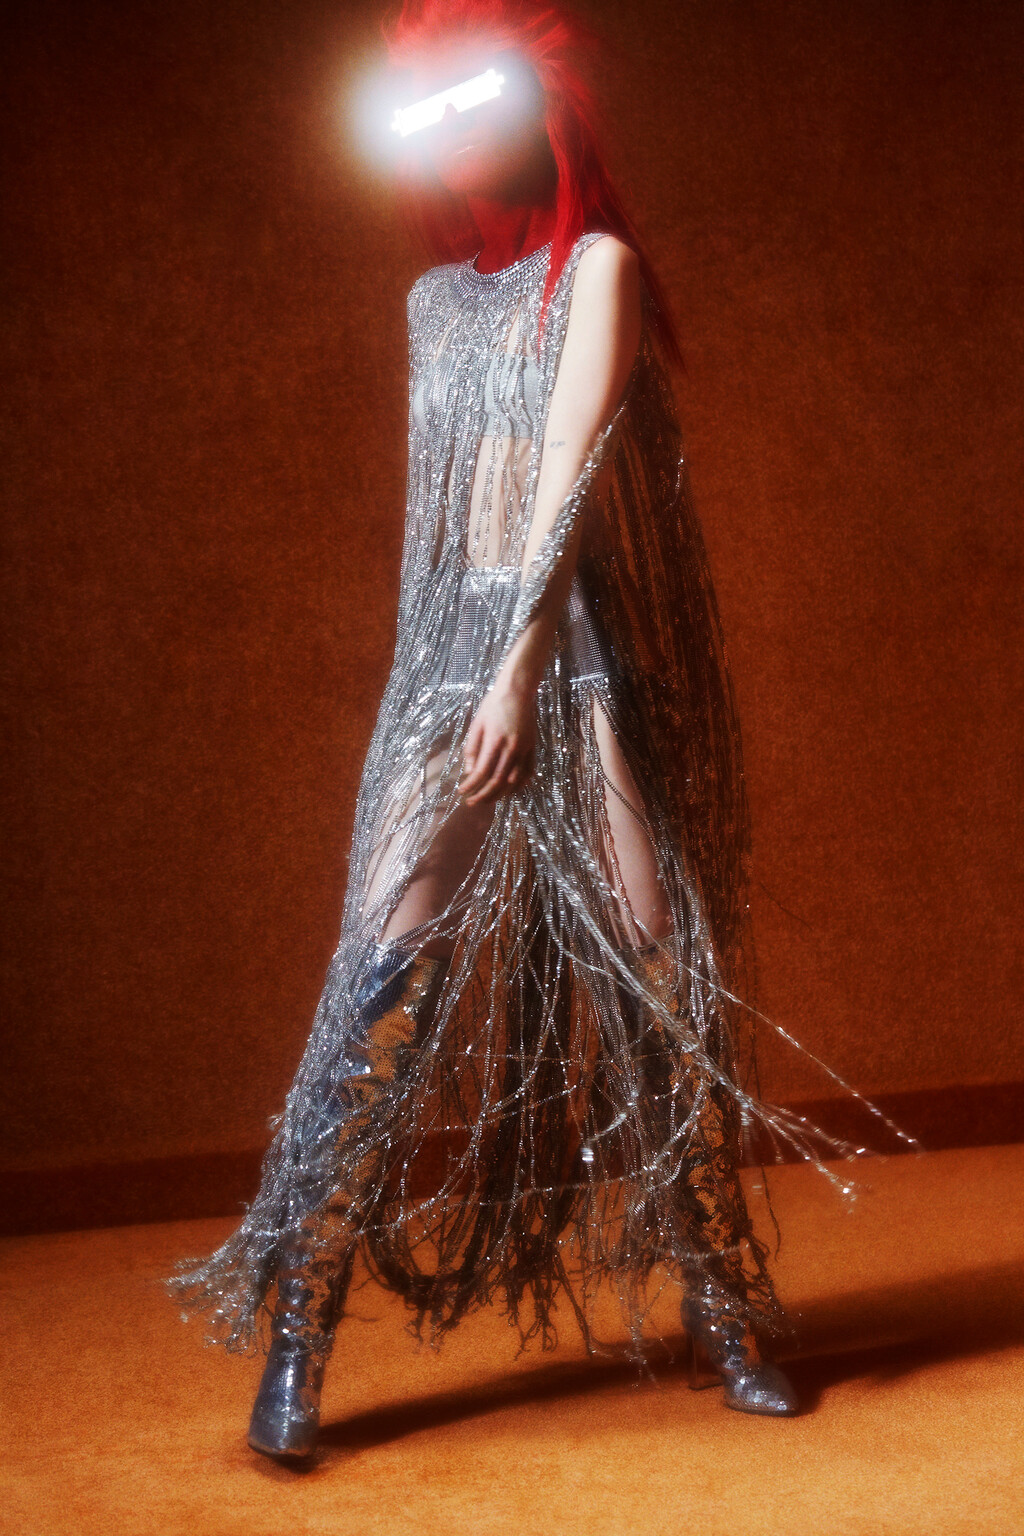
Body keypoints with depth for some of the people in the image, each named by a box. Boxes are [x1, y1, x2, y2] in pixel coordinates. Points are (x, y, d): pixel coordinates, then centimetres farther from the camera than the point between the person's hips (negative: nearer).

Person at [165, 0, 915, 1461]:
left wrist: (522, 665, -24)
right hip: (451, 659, 4)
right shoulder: (433, 299, 17)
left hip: (591, 657, -3)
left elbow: (573, 463, -13)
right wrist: (437, 679, 13)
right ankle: (297, 1335, -8)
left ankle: (727, 1310, 15)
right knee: (388, 970, -10)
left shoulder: (596, 267, 0)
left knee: (658, 974, -1)